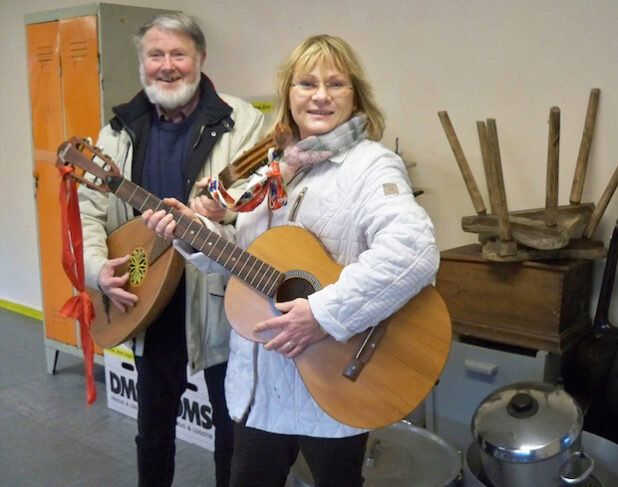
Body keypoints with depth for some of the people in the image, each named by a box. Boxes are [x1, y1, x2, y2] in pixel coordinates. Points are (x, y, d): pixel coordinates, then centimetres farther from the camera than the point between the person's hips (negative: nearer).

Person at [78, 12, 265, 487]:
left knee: (235, 421, 13)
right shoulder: (121, 130, 5)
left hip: (219, 301, -4)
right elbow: (89, 209, 6)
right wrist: (98, 267, -9)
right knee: (153, 420, 22)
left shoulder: (241, 122, -9)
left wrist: (228, 213, -36)